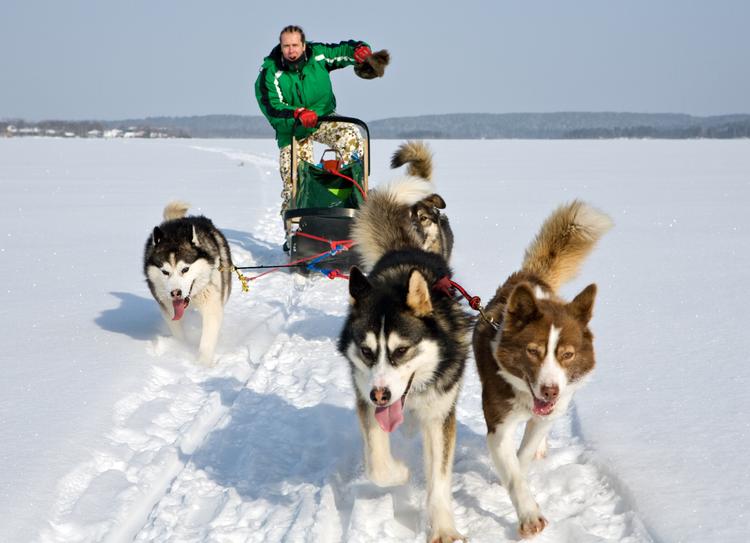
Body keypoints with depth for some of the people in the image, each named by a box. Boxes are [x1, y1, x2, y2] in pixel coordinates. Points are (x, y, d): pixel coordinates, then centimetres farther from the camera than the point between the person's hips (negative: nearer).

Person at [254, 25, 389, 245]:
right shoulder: (270, 73, -18)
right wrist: (298, 114, -40)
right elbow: (272, 108, -24)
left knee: (350, 136, -30)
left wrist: (360, 49, -25)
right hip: (292, 130, -1)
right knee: (293, 182, -2)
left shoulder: (318, 55, -13)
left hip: (323, 119, 1)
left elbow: (344, 50, -2)